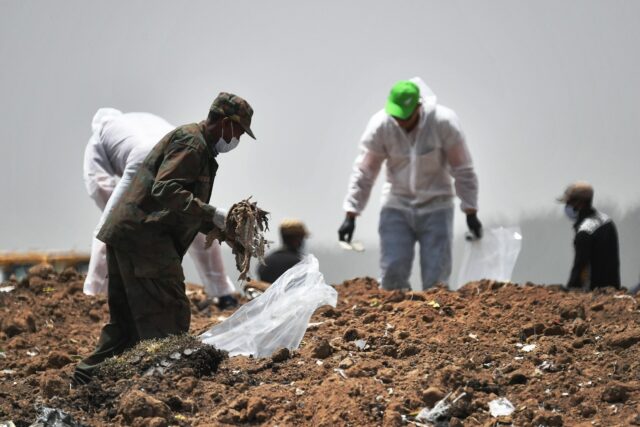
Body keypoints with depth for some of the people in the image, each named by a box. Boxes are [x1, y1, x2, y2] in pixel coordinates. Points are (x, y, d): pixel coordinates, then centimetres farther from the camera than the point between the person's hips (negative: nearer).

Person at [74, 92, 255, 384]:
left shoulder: (196, 144, 25)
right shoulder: (191, 141, -9)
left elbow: (186, 210, 29)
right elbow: (166, 190, -23)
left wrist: (220, 230, 16)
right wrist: (213, 215, -21)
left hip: (124, 234, 11)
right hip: (144, 237, -11)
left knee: (126, 321, 14)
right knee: (170, 319, -10)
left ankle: (88, 377, 15)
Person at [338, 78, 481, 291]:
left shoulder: (444, 122, -16)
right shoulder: (380, 125, -12)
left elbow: (463, 170, -6)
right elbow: (364, 172, -3)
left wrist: (471, 213, -4)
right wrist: (351, 215, -4)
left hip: (435, 207, -1)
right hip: (397, 206, 1)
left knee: (436, 278, -1)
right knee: (392, 273, -5)